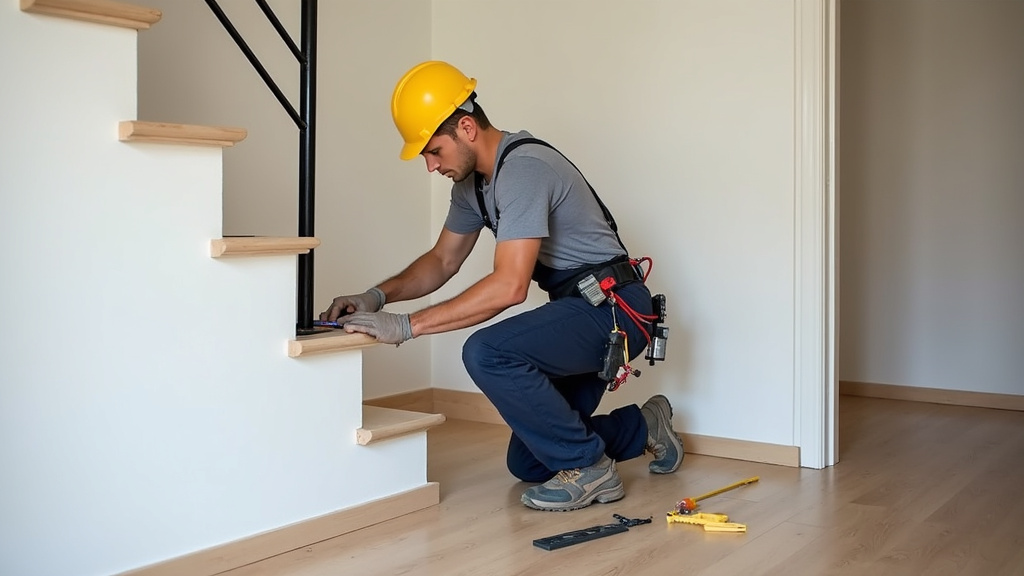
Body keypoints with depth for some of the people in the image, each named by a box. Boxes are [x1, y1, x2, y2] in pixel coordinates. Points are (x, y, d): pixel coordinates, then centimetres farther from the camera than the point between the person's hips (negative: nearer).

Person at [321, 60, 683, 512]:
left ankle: (588, 469, -14)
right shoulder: (472, 180, 6)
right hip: (581, 310, 10)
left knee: (487, 353, -32)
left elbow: (509, 287, -32)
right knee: (528, 465, 13)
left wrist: (407, 326, -31)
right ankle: (644, 428, 31)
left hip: (614, 308, -10)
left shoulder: (522, 169, -24)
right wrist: (376, 297, -2)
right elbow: (442, 261, 15)